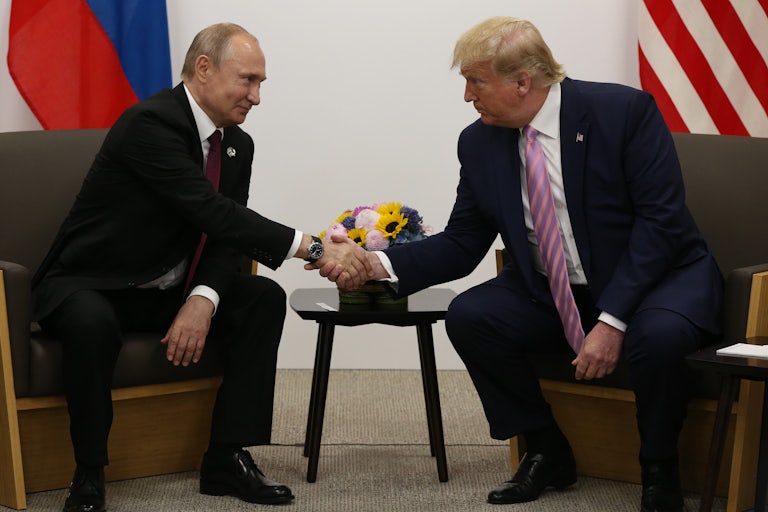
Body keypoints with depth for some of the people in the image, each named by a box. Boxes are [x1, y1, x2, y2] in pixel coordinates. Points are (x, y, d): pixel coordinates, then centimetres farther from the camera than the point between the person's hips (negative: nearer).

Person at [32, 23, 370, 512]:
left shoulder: (238, 144, 3)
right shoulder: (150, 122, -24)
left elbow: (227, 238, -2)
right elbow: (214, 214, -33)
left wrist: (202, 300, -23)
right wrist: (315, 249, -38)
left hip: (167, 289, 7)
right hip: (91, 285, -7)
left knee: (266, 298, -12)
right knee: (93, 323, -39)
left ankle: (227, 457, -10)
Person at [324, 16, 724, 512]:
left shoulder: (624, 111, -17)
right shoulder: (480, 142, -2)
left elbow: (660, 219, -21)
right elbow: (462, 244, 2)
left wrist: (613, 320, -28)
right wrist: (383, 264, -15)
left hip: (659, 276, -5)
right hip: (550, 294, 5)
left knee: (657, 335, -36)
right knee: (468, 316, -18)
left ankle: (660, 471, -6)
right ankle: (547, 452, 3)